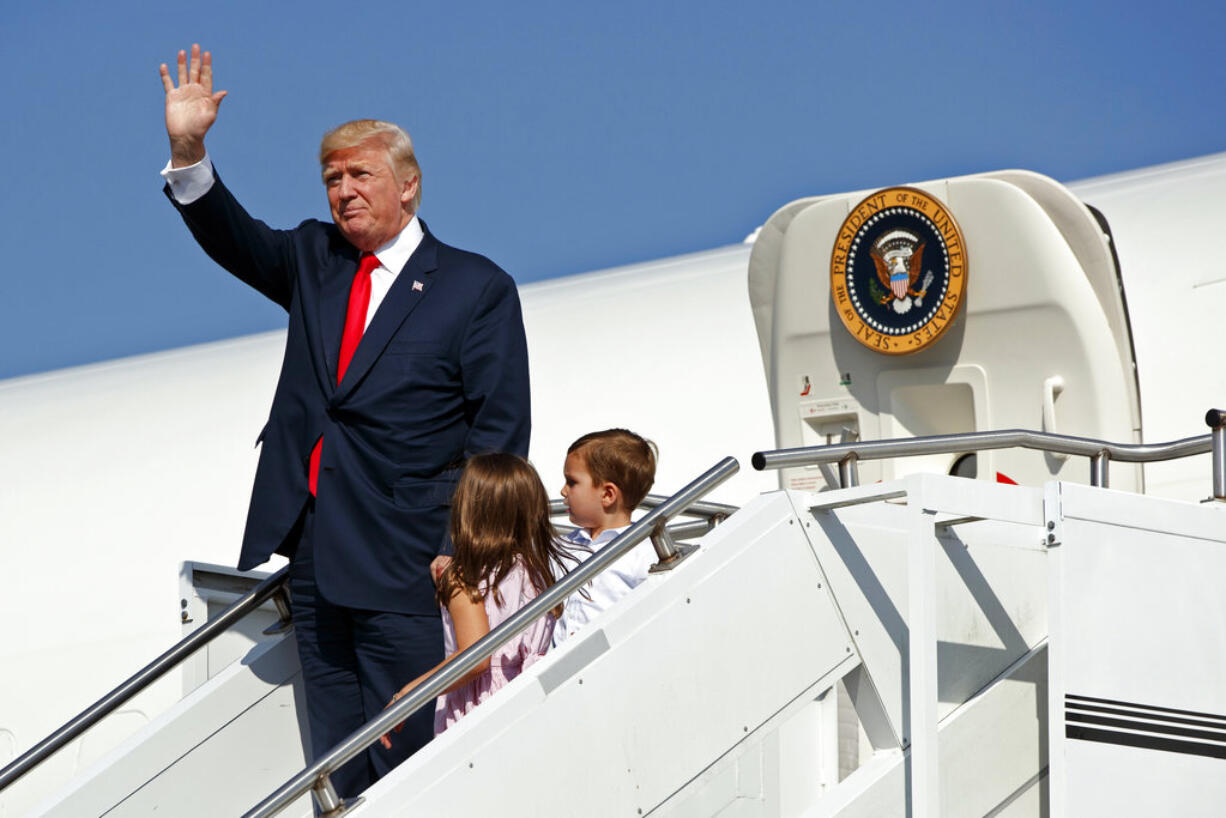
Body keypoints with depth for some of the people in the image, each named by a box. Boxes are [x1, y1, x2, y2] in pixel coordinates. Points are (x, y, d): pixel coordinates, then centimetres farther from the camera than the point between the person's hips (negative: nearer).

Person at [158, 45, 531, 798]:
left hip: (405, 562, -5)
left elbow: (500, 431, -6)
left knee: (405, 759, -3)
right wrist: (189, 153, -11)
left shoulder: (477, 288, -2)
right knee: (338, 760, 11)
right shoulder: (314, 260, 15)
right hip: (317, 552, 5)